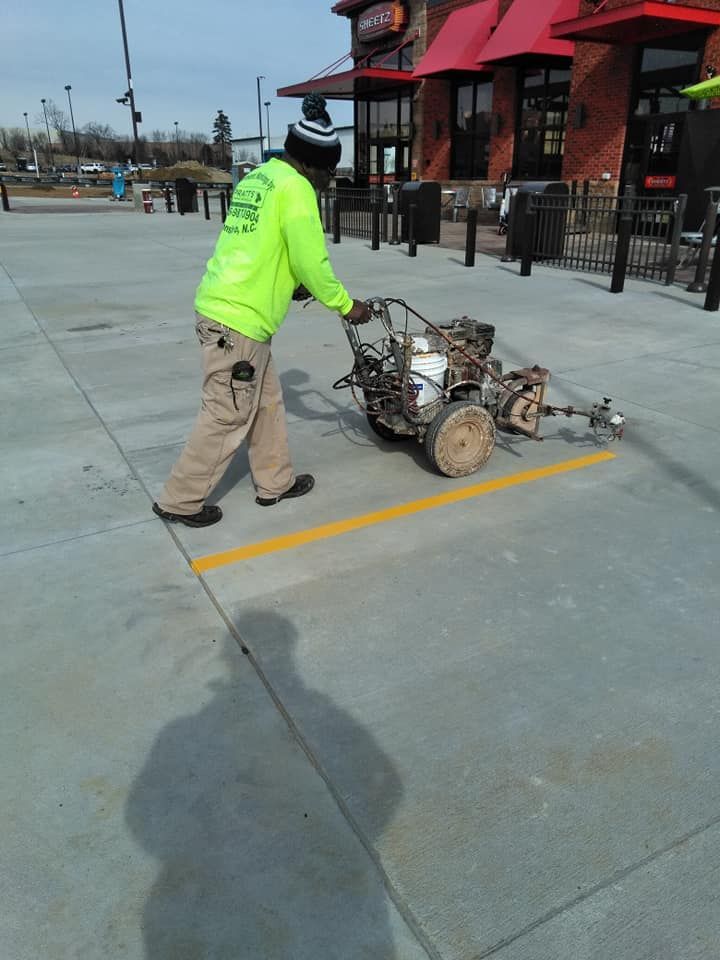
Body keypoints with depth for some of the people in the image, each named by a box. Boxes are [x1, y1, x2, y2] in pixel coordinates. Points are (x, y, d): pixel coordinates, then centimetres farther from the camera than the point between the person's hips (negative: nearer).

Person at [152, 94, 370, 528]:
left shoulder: (256, 177, 17)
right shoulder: (294, 187, -12)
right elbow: (312, 262, -13)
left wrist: (293, 285, 24)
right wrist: (346, 305, 0)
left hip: (224, 308, 10)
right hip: (238, 320, -10)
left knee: (268, 403, 18)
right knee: (227, 418, 1)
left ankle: (276, 482, 31)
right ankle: (180, 501, 13)